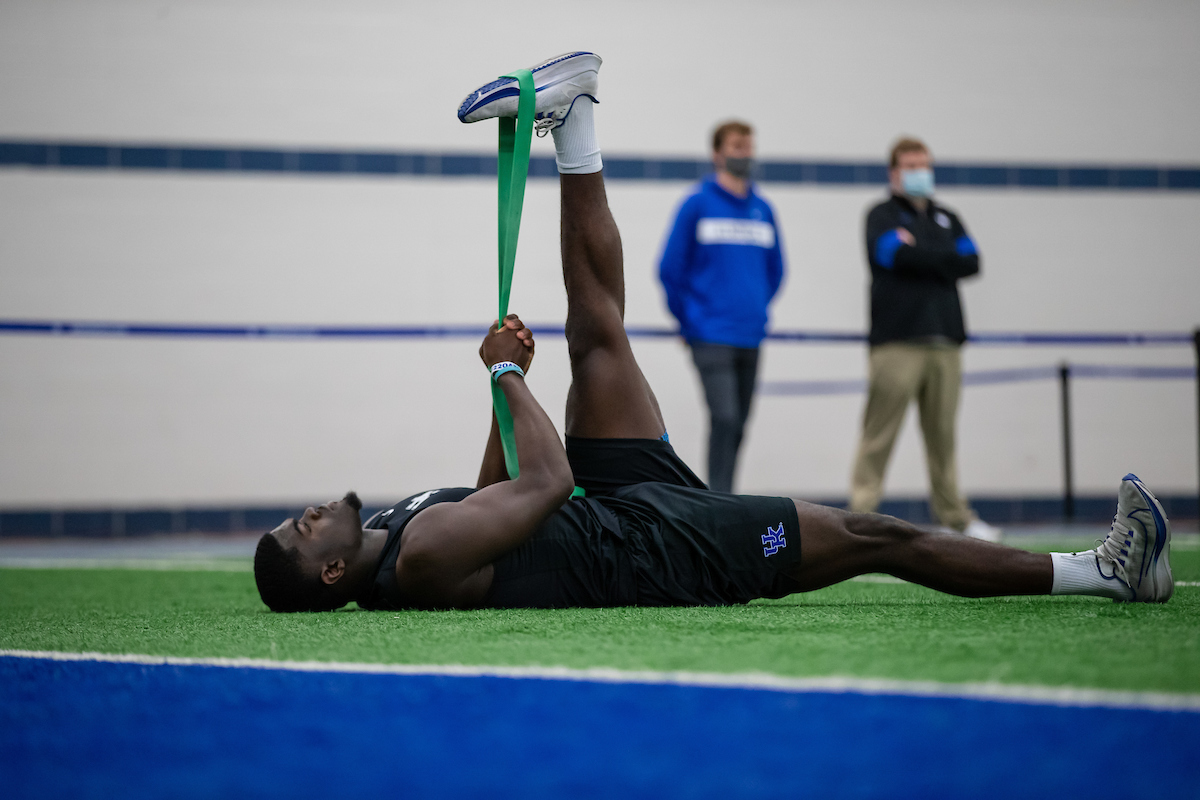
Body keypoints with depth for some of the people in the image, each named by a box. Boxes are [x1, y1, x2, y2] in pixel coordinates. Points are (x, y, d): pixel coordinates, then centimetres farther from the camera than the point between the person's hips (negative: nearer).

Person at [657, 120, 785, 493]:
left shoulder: (763, 210, 10)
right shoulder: (698, 204, -4)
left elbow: (775, 270, 23)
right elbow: (671, 267, -2)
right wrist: (689, 319, 2)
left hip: (750, 337, 5)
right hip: (711, 337, -5)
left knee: (737, 427, 9)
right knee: (724, 418, -16)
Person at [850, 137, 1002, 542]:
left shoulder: (947, 218, 22)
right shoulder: (883, 216, 7)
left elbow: (970, 262, 6)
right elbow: (894, 253, -13)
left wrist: (920, 255, -3)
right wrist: (943, 258, -1)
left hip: (945, 341, 5)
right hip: (896, 342, -5)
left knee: (942, 432, 6)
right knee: (880, 431, -8)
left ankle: (955, 515, 11)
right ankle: (861, 512, -8)